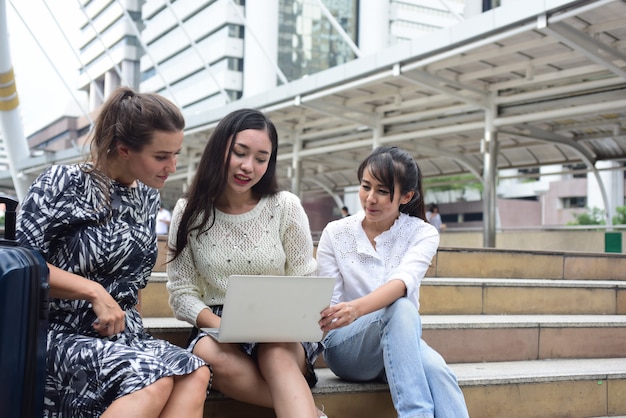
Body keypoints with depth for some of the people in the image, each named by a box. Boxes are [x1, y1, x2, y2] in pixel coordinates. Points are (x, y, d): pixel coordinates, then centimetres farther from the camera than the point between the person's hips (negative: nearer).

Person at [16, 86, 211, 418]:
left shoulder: (147, 198, 14)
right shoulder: (63, 183, -5)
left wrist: (126, 322, 12)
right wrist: (94, 291, -17)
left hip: (120, 333, 6)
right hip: (59, 333, -6)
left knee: (195, 374, -27)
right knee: (154, 379, -34)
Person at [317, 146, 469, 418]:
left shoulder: (423, 234, -2)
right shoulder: (335, 233, 0)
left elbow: (403, 282, -24)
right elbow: (328, 299, -4)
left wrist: (357, 308, -44)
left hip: (400, 343, 1)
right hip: (346, 345, -1)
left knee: (434, 367, -36)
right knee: (401, 309, -35)